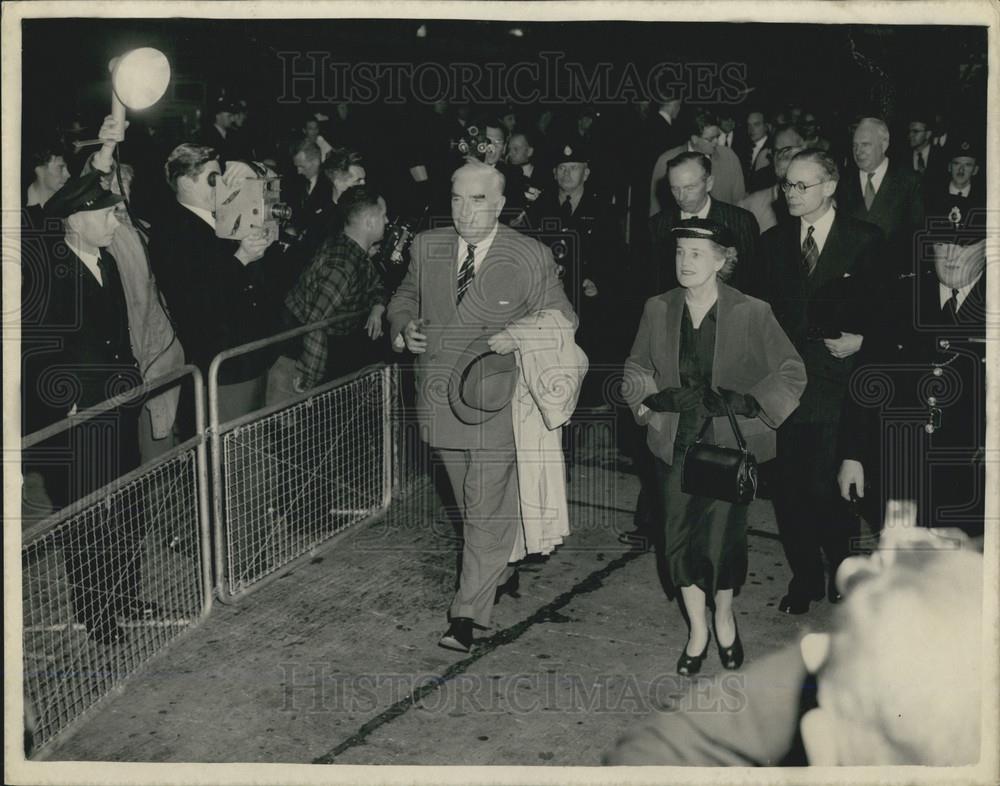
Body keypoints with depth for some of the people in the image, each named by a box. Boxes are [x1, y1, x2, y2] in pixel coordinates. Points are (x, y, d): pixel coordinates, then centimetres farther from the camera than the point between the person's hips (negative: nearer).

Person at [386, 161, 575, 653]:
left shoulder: (532, 258, -8)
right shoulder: (425, 248, 3)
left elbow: (561, 320, -2)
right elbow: (404, 299, 18)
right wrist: (403, 328, -5)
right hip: (441, 403, 5)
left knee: (488, 511, -3)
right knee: (471, 504, 21)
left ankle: (468, 612, 6)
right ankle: (499, 571, 44)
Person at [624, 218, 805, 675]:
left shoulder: (751, 314, -8)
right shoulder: (658, 310, 2)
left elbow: (792, 374, -2)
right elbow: (636, 368, 14)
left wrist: (746, 401, -14)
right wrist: (653, 397, -6)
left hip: (730, 445, -3)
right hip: (675, 444, 3)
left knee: (724, 537, 0)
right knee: (679, 538, 6)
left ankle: (724, 617, 32)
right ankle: (698, 631, 28)